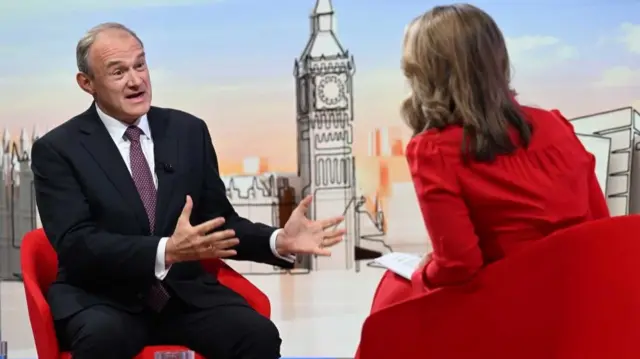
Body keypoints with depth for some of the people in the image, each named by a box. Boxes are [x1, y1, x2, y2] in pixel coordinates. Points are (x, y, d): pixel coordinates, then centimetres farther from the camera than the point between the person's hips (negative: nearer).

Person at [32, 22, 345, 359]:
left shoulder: (189, 131, 8)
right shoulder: (57, 149, -3)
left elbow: (218, 223, 11)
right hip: (102, 298, -3)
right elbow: (75, 243, -15)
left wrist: (279, 241, -9)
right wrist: (166, 251, -30)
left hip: (183, 292, 3)